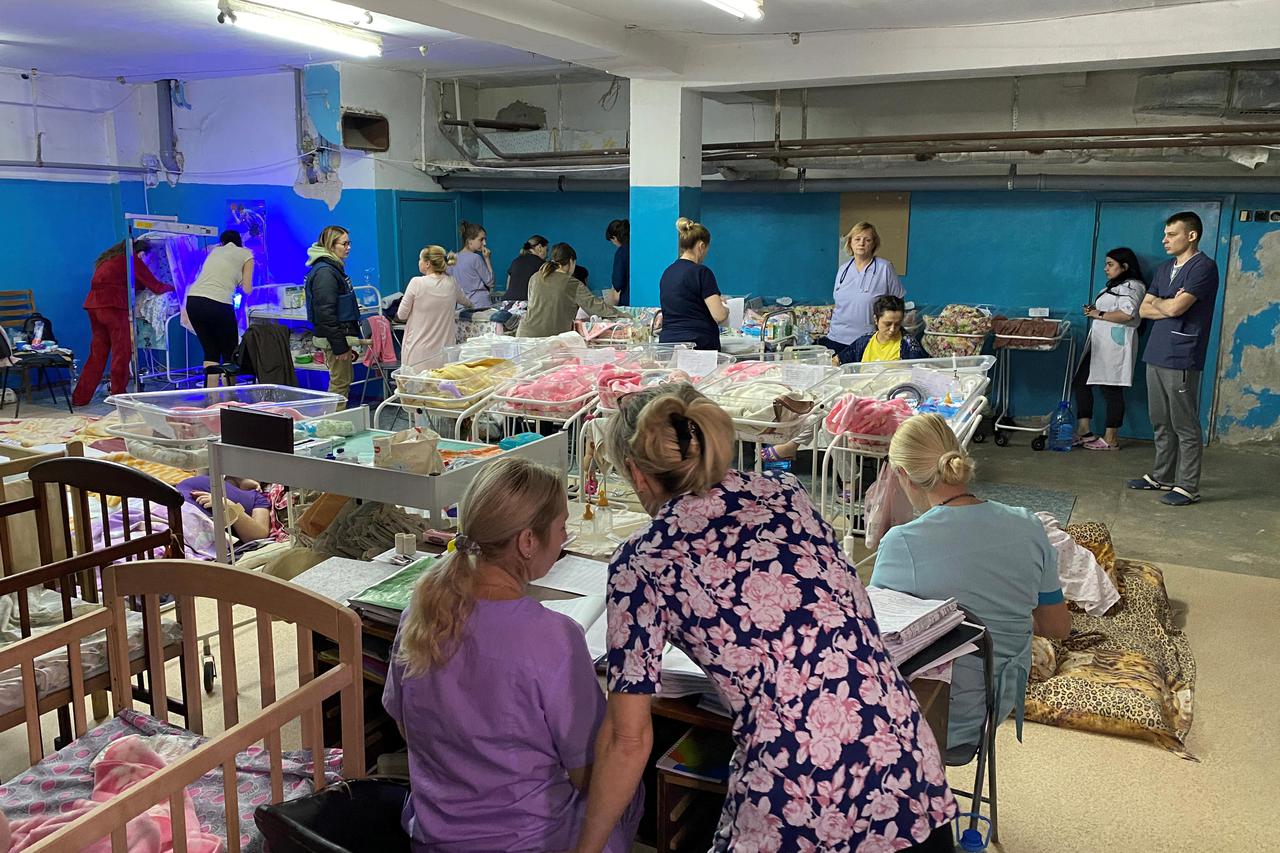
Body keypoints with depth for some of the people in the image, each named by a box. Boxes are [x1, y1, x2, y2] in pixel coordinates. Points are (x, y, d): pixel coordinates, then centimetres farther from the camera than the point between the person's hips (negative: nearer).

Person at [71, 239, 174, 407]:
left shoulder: (109, 259, 25)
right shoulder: (132, 260, 1)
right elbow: (155, 286, 4)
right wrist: (171, 287, 22)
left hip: (94, 304, 8)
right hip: (113, 305, -8)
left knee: (97, 353, 13)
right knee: (122, 352, 1)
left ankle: (80, 397, 14)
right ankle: (118, 395, 5)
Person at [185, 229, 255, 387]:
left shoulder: (214, 251, 24)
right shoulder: (246, 254, 11)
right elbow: (247, 289, 5)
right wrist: (239, 281, 27)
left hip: (193, 301, 5)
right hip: (218, 304, -5)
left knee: (210, 352, 15)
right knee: (229, 355, 8)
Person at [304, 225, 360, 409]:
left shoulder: (334, 268, 15)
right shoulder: (325, 272, -18)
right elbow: (325, 313, -23)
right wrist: (340, 346, -22)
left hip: (339, 335, 11)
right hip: (334, 337, -11)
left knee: (346, 379, 17)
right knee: (340, 383, -5)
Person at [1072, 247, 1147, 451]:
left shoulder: (1132, 286, -10)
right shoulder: (1115, 286, 21)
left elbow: (1127, 314, -24)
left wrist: (1100, 314, -15)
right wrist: (1093, 311, 10)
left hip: (1115, 345, -10)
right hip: (1099, 345, 10)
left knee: (1112, 390, -5)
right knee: (1081, 382, 7)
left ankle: (1111, 439, 2)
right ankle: (1084, 431, 10)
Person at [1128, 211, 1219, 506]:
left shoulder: (1203, 267, -10)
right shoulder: (1164, 269, 17)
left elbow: (1175, 308, -19)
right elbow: (1143, 310, 12)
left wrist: (1158, 303, 3)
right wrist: (1170, 305, -6)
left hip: (1181, 359, -8)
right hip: (1156, 355, 8)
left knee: (1185, 426, -2)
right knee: (1161, 423, 14)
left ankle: (1188, 487, 4)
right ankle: (1162, 477, 24)